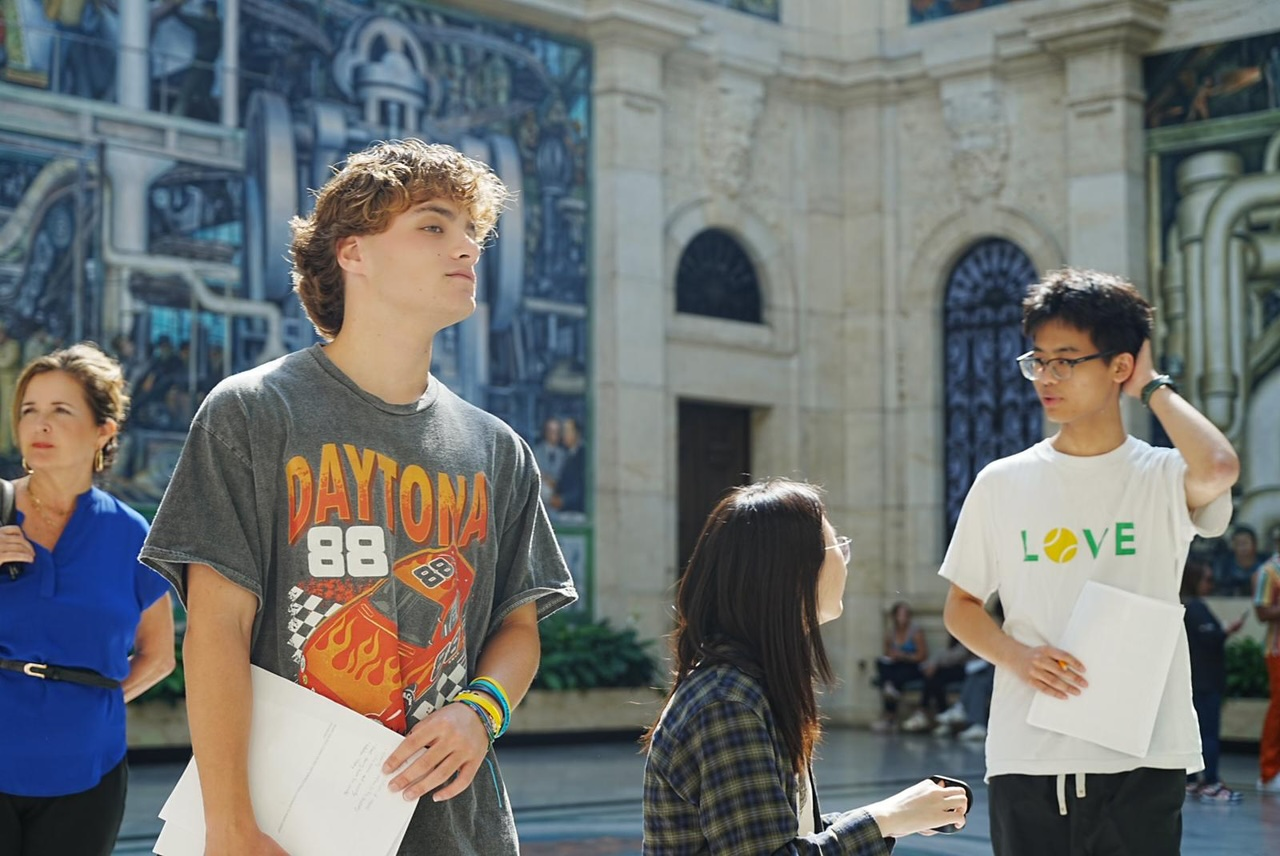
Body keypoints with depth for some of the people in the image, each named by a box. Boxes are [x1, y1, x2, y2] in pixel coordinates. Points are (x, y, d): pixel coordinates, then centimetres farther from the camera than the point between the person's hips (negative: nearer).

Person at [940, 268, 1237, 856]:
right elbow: (960, 606, 13)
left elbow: (1218, 470, -25)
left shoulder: (1163, 478, -1)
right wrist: (1015, 655, -9)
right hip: (1025, 758, 2)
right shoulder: (1002, 483, 7)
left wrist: (1153, 387, -7)